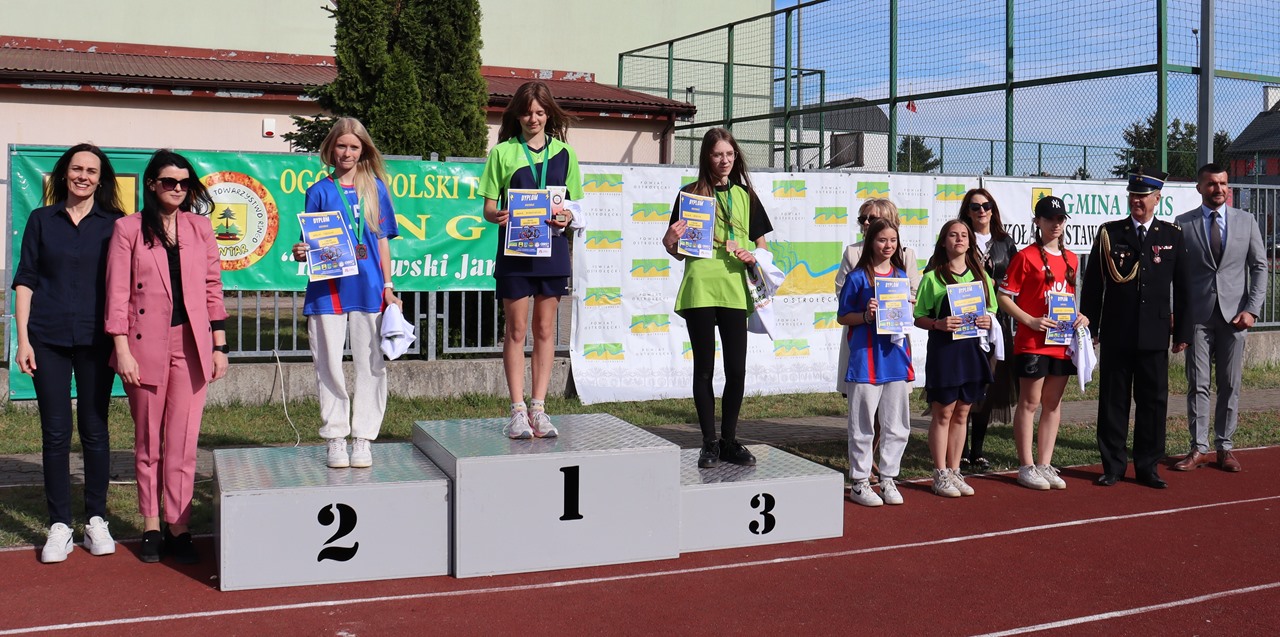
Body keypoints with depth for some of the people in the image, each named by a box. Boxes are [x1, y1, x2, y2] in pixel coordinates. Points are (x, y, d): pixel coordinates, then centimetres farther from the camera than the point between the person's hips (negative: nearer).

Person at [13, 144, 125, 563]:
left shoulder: (114, 224, 5)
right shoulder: (41, 220, 7)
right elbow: (25, 280, 7)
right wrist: (23, 339, -1)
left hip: (96, 339, 0)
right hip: (48, 338, 1)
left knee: (95, 429, 4)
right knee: (55, 433, 2)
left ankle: (96, 521, 15)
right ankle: (59, 526, 10)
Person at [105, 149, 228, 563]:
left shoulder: (199, 228, 8)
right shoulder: (128, 229, 2)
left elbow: (213, 288, 9)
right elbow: (117, 294, -2)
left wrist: (220, 346, 5)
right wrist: (122, 350, -9)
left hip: (191, 344, 1)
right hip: (146, 345, -1)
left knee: (183, 443, 0)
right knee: (148, 442, 8)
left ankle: (179, 528, 5)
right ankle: (151, 527, 16)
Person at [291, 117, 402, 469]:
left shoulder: (375, 188, 8)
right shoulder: (319, 191, 6)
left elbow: (383, 240, 10)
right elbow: (311, 243, 8)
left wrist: (388, 287, 4)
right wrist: (301, 253, -15)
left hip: (368, 288, 1)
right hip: (328, 288, -1)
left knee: (370, 364, 2)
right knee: (329, 365, 2)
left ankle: (363, 439, 11)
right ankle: (335, 438, 12)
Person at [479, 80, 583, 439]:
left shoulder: (564, 153, 9)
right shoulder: (503, 152, 4)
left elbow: (574, 204, 11)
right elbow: (488, 208, 3)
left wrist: (567, 218, -12)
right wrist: (497, 216, -20)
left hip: (552, 248, 2)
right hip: (514, 249, -1)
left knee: (545, 329, 5)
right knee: (516, 329, 1)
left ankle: (538, 408, 11)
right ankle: (518, 410, 5)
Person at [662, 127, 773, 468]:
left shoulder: (745, 195, 13)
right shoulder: (691, 194, 6)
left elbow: (761, 245, 16)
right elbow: (678, 251, 7)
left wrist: (752, 257, -5)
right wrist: (669, 242, -14)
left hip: (734, 289, 2)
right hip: (699, 288, -2)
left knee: (736, 369, 2)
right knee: (704, 369, 3)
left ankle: (730, 440, 15)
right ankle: (710, 442, 12)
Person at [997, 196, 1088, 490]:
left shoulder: (1071, 259, 13)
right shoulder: (1026, 256, -6)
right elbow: (1004, 297, -8)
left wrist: (1080, 316, 3)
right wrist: (1031, 321, -18)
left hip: (1063, 343, 6)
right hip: (1032, 342, -6)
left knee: (1053, 403, 10)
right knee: (1029, 403, 0)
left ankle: (1044, 464, 17)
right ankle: (1026, 467, 7)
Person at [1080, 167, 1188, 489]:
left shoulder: (1173, 235, 6)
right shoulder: (1109, 233, 3)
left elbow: (1182, 287, 7)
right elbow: (1092, 284, 4)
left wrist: (1182, 331, 4)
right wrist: (1089, 327, 1)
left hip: (1155, 335, 1)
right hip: (1115, 335, 0)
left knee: (1153, 401, 5)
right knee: (1113, 401, 4)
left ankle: (1147, 467, 16)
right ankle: (1113, 466, 14)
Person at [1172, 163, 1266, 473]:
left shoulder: (1246, 221, 6)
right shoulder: (1183, 223, 2)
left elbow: (1259, 267, 6)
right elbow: (1175, 273, 2)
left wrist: (1252, 309, -5)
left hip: (1234, 315, 1)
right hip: (1197, 316, -1)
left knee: (1230, 384, 5)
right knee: (1197, 384, 1)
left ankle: (1224, 447, 13)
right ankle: (1198, 448, 7)